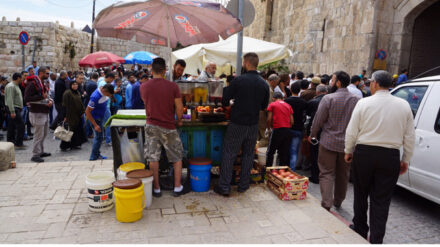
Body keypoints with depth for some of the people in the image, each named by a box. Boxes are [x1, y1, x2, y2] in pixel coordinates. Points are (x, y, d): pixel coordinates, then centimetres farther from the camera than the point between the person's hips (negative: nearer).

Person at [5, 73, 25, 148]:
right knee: (21, 125, -11)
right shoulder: (11, 86, -14)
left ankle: (10, 142, 17)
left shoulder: (16, 86, 18)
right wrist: (12, 111, -24)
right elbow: (10, 100, -20)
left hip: (16, 109, 10)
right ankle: (18, 143, -9)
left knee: (12, 126, 12)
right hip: (13, 109, -10)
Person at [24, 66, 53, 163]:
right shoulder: (33, 84, -14)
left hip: (45, 113, 9)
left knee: (44, 134, 17)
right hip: (37, 113, -9)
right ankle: (35, 155, 4)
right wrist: (42, 97, -24)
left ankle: (41, 152, 29)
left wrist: (50, 101, 2)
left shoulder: (43, 84, 14)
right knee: (38, 135, -5)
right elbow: (27, 99, -20)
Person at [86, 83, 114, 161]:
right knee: (98, 137, -3)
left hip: (101, 118, 9)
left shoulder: (104, 93, -5)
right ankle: (93, 157, 9)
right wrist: (95, 125, -25)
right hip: (95, 119, -9)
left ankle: (97, 154, 31)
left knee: (98, 137, 17)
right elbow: (87, 112, -26)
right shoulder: (95, 97, -29)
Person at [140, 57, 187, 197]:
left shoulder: (144, 87, -2)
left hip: (151, 126, 3)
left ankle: (156, 189, 19)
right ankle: (177, 188, 20)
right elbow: (179, 108, -8)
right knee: (177, 157, 14)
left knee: (153, 158, 10)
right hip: (168, 127, -2)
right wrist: (179, 121, 9)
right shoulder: (172, 86, -11)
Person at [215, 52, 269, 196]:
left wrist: (232, 103, 14)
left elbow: (224, 101, -8)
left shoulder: (239, 80, -13)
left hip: (237, 124, -4)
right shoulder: (264, 84, 1)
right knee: (248, 155, 15)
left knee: (229, 154, 5)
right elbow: (264, 106, 11)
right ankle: (243, 185, 24)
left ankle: (224, 187, 8)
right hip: (253, 125, 4)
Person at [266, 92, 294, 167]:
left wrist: (268, 128, 13)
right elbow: (292, 121, 9)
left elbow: (269, 119, -3)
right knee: (285, 153, 9)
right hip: (287, 131, 4)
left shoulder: (272, 105, 3)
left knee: (270, 152, 7)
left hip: (277, 130, -4)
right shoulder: (288, 106, 14)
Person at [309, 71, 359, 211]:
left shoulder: (328, 98, -13)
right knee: (343, 175, 18)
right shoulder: (357, 100, -2)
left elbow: (318, 120, -9)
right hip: (348, 143, 4)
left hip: (329, 142, -4)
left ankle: (326, 203, -3)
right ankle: (338, 201, 33)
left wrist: (312, 135, 6)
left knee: (326, 173, 4)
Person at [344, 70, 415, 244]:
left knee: (361, 194, 17)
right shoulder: (404, 105, 1)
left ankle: (360, 230, 32)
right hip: (390, 157, 2)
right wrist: (406, 160, 14)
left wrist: (348, 151, 9)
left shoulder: (364, 103, -7)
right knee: (382, 200, 8)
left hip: (364, 153, -1)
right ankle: (376, 239, 14)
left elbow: (351, 132, -5)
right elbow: (410, 137, 4)